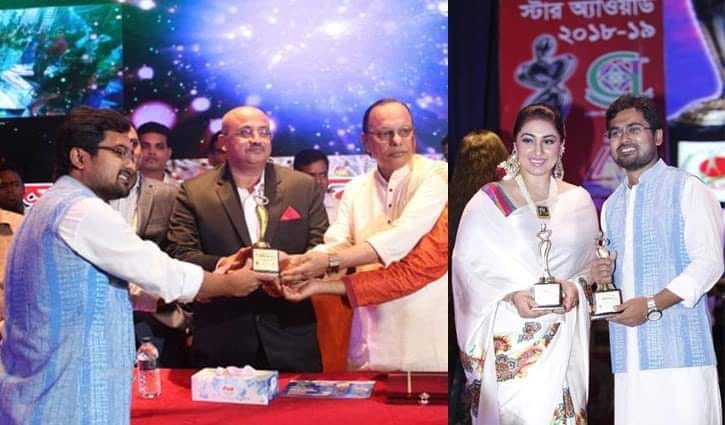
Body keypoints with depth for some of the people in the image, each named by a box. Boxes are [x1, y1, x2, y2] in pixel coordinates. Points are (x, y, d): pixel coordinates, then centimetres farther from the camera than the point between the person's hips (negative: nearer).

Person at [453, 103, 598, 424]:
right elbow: (468, 263, -5)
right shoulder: (488, 200, -2)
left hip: (563, 336, 3)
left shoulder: (579, 200, 8)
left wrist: (575, 286, -8)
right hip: (508, 337, -3)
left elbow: (590, 263, 13)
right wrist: (511, 296, -17)